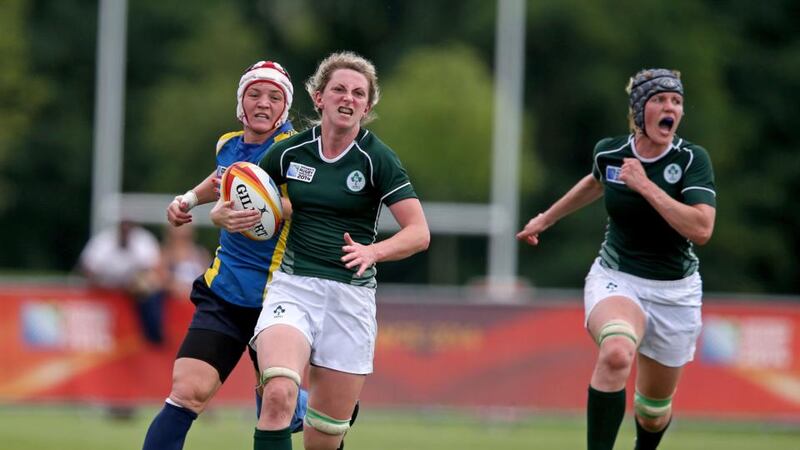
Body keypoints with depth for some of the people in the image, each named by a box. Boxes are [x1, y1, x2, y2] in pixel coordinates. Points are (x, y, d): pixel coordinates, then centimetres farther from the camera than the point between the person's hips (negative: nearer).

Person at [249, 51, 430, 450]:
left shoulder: (377, 159, -2)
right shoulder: (290, 151, 5)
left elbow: (419, 233, -8)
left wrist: (372, 251, -25)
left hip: (351, 294, -1)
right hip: (293, 285, 1)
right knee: (278, 394, -28)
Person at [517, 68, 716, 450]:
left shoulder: (692, 159, -14)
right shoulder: (609, 153, -5)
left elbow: (701, 229, -28)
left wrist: (646, 186, -28)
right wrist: (546, 218, 31)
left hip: (674, 292, 0)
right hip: (615, 280, 0)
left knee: (655, 408, 13)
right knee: (616, 354, -36)